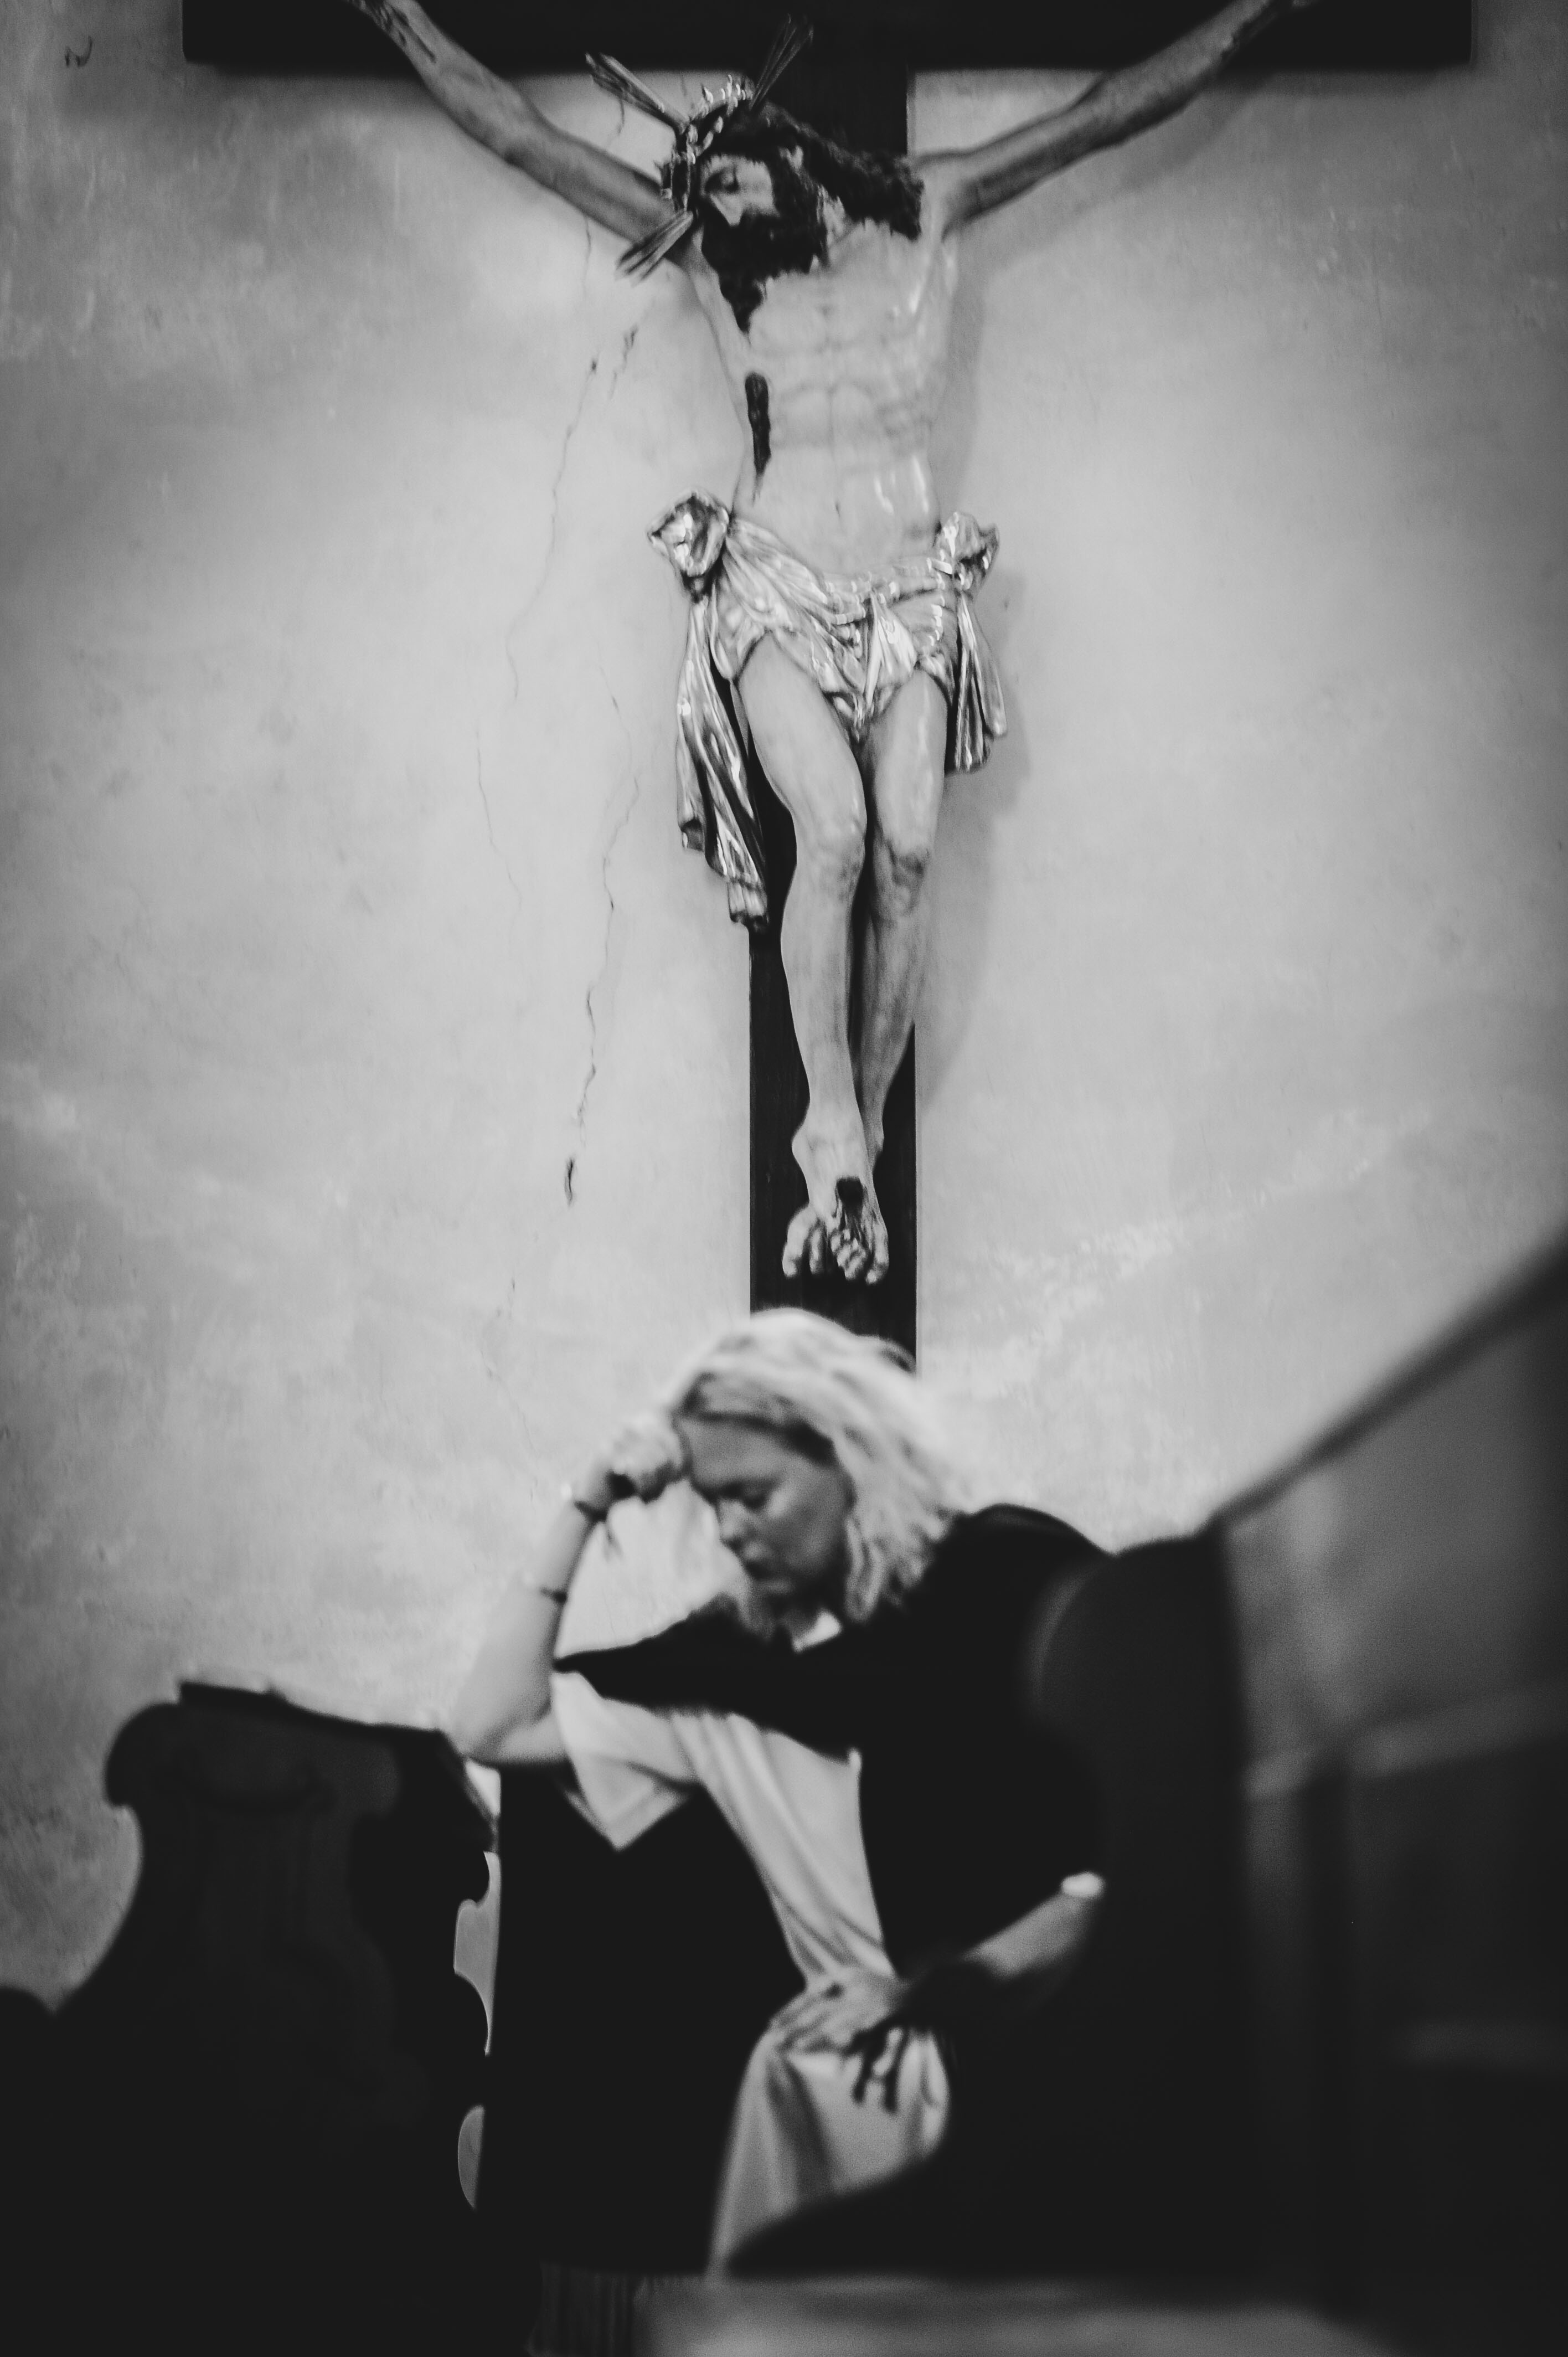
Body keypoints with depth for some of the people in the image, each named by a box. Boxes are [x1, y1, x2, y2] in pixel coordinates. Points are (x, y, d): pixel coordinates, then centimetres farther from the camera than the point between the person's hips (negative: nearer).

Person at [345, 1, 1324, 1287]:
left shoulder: (928, 210, 7)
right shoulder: (711, 254, 7)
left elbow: (1111, 110, 8)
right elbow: (525, 134, 8)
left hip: (913, 599, 1)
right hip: (777, 594, -1)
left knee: (904, 852, -16)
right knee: (836, 831, -24)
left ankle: (859, 1145, -8)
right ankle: (832, 1124, -16)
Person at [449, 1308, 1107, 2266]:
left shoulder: (1013, 1577, -3)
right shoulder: (745, 1649, 7)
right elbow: (494, 1729, 12)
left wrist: (949, 1986, -16)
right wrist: (583, 1512, 5)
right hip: (902, 2070, 4)